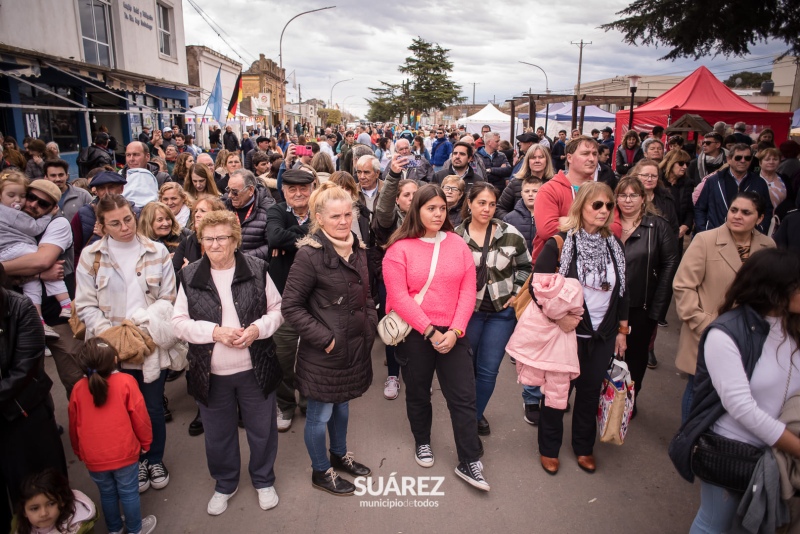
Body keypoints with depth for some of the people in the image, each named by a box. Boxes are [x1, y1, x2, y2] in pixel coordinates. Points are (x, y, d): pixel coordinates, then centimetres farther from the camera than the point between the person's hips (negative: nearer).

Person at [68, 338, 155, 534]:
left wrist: (78, 452, 23)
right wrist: (146, 442, 7)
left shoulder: (78, 388, -5)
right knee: (129, 493, 15)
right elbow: (140, 417, -9)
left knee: (107, 493, 22)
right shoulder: (126, 382, -15)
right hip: (123, 453, -3)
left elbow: (73, 425, 7)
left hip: (93, 457, 3)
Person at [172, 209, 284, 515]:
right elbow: (179, 323, -4)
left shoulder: (257, 269, -7)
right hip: (210, 373, 1)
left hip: (254, 369, -1)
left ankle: (263, 480, 41)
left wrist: (257, 328, -20)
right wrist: (215, 331, -20)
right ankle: (224, 484, 44)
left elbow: (277, 310, -1)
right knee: (218, 434, 19)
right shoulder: (190, 276, -5)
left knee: (262, 430, 16)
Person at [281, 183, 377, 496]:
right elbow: (291, 306, -16)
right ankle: (321, 472, 33)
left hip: (355, 347, 7)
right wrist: (324, 338, -18)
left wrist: (370, 327, 4)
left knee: (342, 405, 24)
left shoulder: (357, 250, 4)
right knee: (320, 413, 11)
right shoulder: (310, 254, -18)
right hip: (324, 353, -6)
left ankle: (339, 455, 46)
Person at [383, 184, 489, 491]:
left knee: (464, 397, 2)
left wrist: (455, 331, -12)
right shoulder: (399, 249, -6)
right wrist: (430, 331, -17)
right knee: (418, 394, 17)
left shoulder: (458, 244, 3)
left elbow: (468, 291, -1)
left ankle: (469, 463, 16)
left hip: (452, 333, 2)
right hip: (414, 334, -1)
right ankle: (422, 442, 41)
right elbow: (399, 297, -13)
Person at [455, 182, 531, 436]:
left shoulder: (510, 234, -7)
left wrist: (517, 293, 0)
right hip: (468, 309, 0)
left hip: (502, 310, 0)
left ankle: (476, 415, 27)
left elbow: (526, 266, 7)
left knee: (488, 369, 4)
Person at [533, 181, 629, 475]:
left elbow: (622, 291, 11)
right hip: (568, 331, -4)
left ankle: (584, 447, 34)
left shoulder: (614, 245, 4)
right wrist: (559, 315, -21)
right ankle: (549, 448, 26)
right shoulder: (560, 243, -12)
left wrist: (622, 330, 10)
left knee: (590, 391, 15)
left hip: (602, 335, 5)